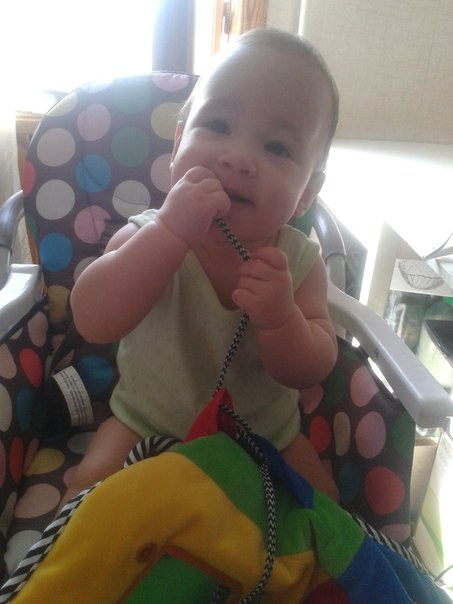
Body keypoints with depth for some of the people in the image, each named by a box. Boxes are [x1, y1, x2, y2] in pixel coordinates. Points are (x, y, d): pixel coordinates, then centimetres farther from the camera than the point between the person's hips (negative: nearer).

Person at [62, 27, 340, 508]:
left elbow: (310, 372, -16)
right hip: (147, 425, -1)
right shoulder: (149, 236, -19)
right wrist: (171, 230, -44)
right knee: (90, 493, -18)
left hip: (266, 432, 2)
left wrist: (280, 319, -38)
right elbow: (93, 322, -34)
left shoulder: (298, 261, -14)